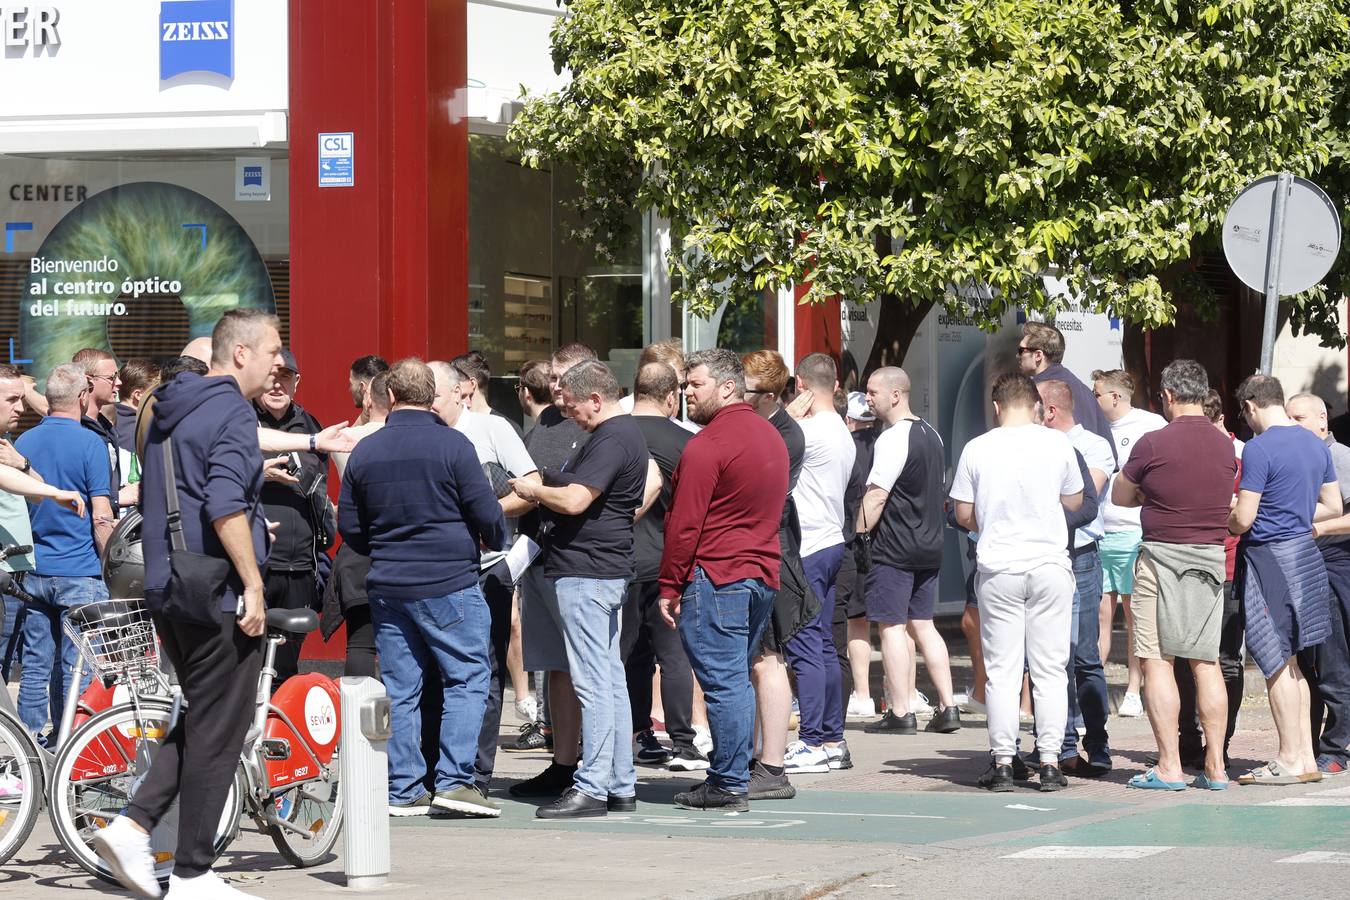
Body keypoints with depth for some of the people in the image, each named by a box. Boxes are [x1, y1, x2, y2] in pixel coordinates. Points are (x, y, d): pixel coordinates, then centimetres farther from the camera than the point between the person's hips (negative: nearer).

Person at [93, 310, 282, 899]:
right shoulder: (232, 412, -13)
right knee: (218, 731, -2)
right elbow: (224, 504, -25)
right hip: (218, 596, -9)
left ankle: (132, 826, 5)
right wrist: (253, 585, -21)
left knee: (201, 721, 18)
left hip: (167, 588, 9)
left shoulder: (170, 413, 16)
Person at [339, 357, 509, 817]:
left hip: (387, 587, 5)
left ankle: (404, 791, 7)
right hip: (449, 585, -5)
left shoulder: (365, 451, 4)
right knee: (468, 677, 2)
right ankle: (453, 779, -8)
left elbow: (349, 526, 10)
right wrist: (495, 542, 14)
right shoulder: (451, 445, -9)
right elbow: (487, 515, -8)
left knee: (399, 688, 8)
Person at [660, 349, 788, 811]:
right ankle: (734, 776, 15)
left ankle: (728, 785, -6)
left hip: (715, 575, -9)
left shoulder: (708, 444, -13)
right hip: (762, 575, 9)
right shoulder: (770, 435, 16)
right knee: (737, 678, 13)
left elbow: (684, 525, -14)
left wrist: (670, 586, -9)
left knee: (721, 681, -7)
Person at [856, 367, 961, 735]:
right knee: (923, 625, 12)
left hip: (893, 549, -9)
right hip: (929, 547, 9)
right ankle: (947, 708, 8)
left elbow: (876, 497, -19)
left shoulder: (893, 439, -15)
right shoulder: (931, 435, 14)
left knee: (892, 626, -3)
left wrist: (859, 537, -13)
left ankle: (900, 713, -4)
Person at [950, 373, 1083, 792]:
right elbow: (1075, 501, 9)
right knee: (1050, 670, 5)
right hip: (1050, 565, 0)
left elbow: (963, 514, 2)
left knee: (1002, 670, 4)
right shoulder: (1057, 444, -3)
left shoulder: (978, 449, -3)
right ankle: (1050, 762, 4)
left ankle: (1002, 763, 3)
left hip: (998, 569, 0)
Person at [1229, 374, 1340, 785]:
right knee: (1290, 664, 15)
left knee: (1276, 664, -2)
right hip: (1305, 551, 8)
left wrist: (1224, 517, 5)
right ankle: (1306, 756, 15)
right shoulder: (1315, 444, 9)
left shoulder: (1259, 449, -15)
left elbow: (1242, 520, -17)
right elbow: (1333, 507, 16)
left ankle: (1290, 760, 0)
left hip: (1269, 558, -8)